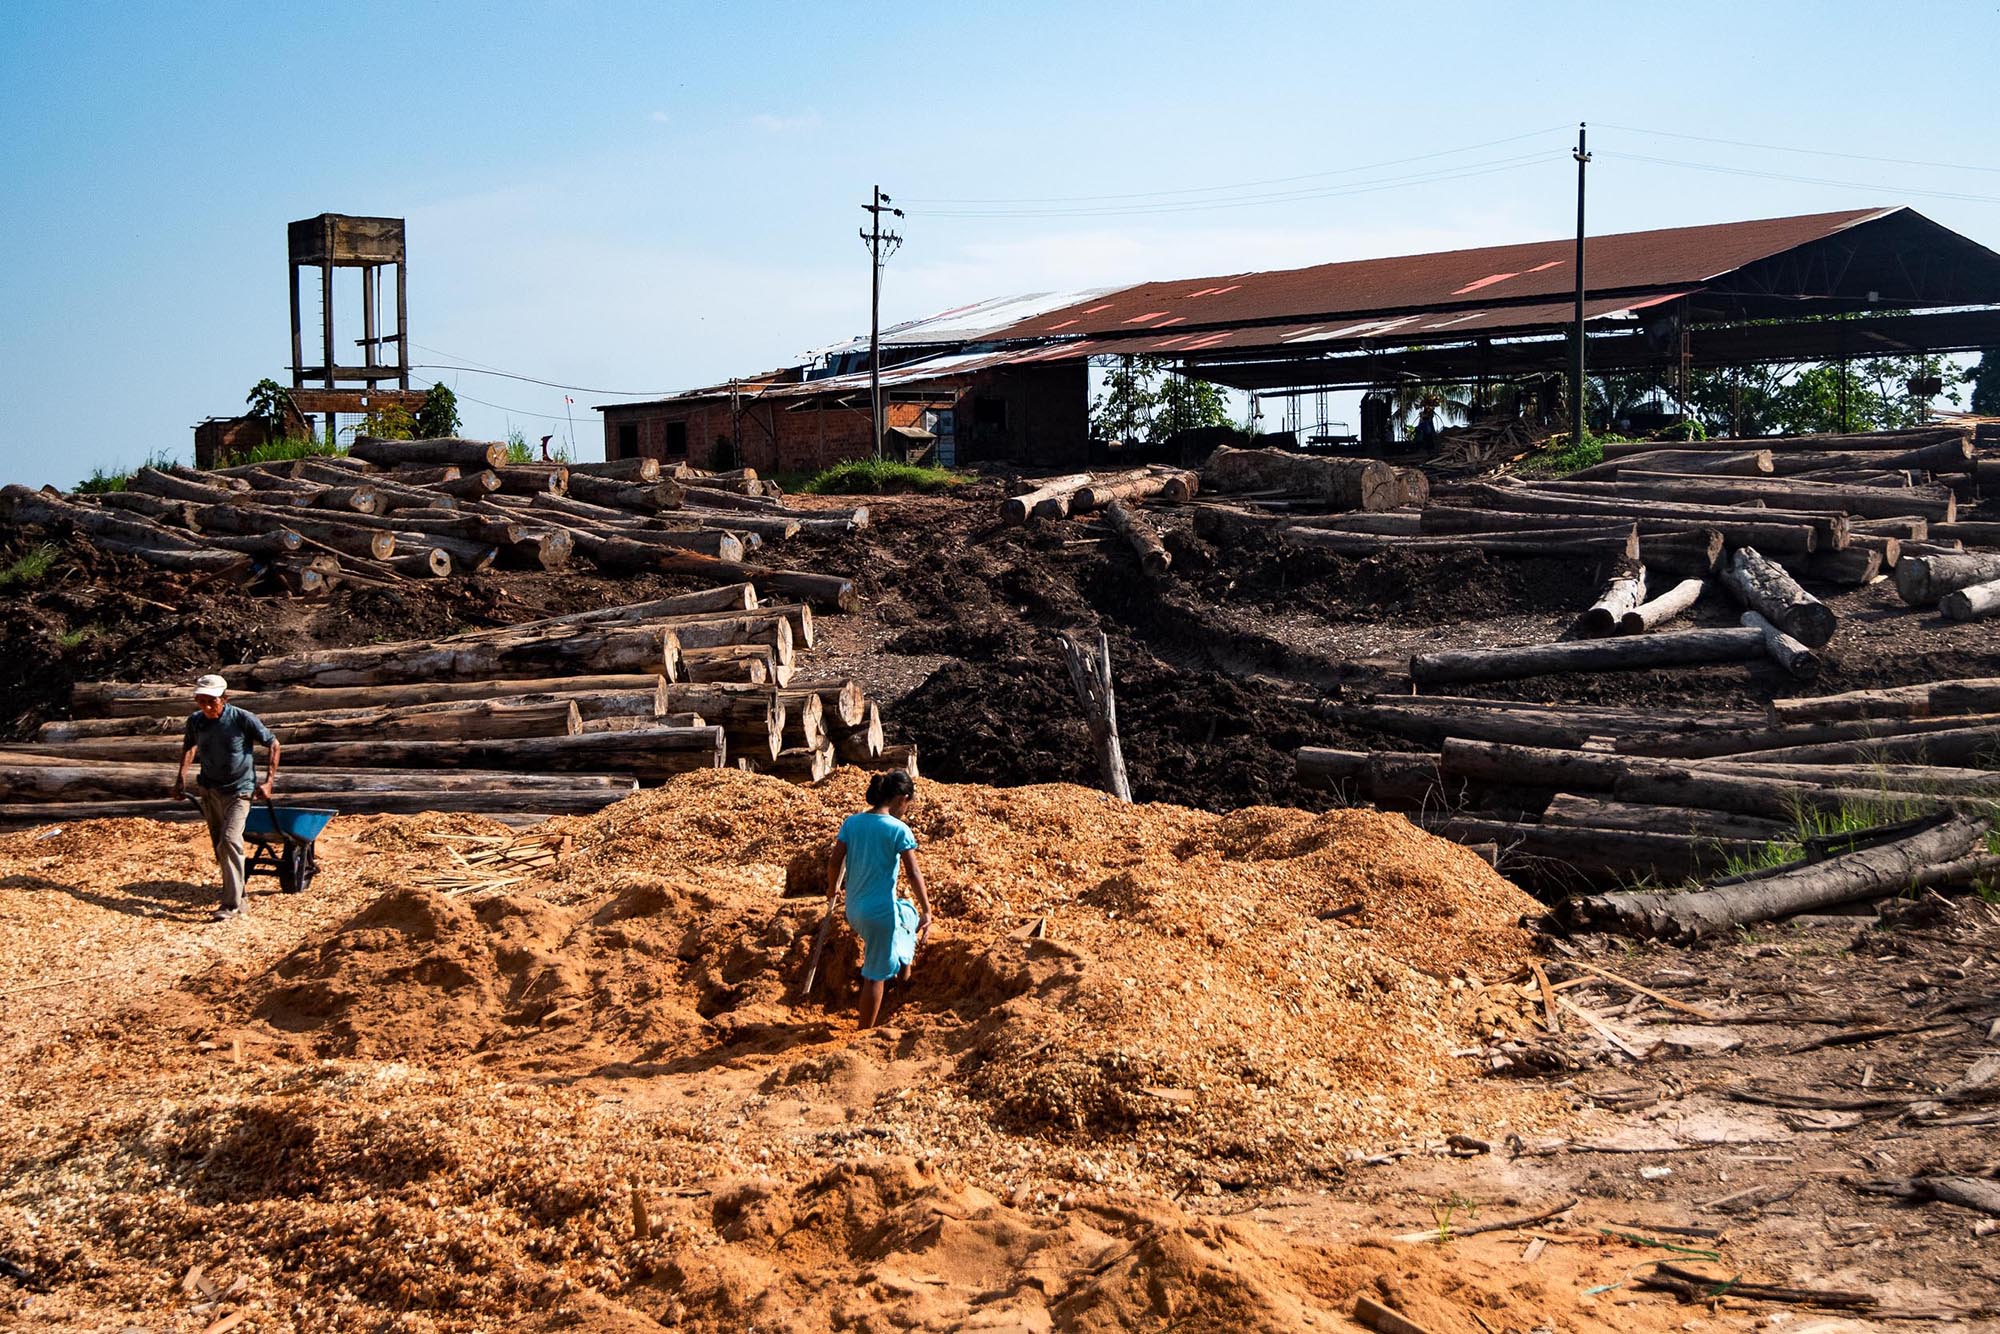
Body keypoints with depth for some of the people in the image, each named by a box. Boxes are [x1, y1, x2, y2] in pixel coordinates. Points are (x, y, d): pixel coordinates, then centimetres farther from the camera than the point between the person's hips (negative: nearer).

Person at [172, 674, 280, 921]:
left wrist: (268, 781, -8)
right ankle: (239, 898, 27)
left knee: (229, 841, -20)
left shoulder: (243, 719, -17)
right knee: (220, 848, 12)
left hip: (238, 791, -5)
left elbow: (274, 745, -5)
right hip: (209, 790, 5)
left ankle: (231, 904, -18)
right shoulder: (195, 721, -4)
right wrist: (181, 777, 11)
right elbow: (189, 746, 20)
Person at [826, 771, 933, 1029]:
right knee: (876, 976, 7)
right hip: (881, 910, -7)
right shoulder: (898, 829, -16)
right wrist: (927, 911, -5)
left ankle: (904, 967, 50)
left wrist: (832, 887, 22)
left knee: (909, 913, 35)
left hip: (854, 910, 7)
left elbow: (835, 863, 2)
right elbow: (913, 874, -13)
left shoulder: (851, 823, -1)